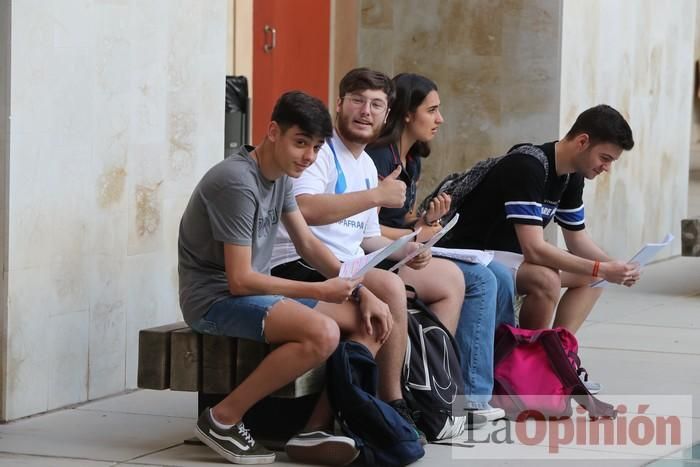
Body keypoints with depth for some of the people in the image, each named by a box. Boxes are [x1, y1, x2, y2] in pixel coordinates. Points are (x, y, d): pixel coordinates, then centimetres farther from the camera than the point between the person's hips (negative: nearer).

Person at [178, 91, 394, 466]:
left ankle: (316, 428, -8)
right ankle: (223, 419, -19)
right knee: (323, 333, -32)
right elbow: (239, 280, -22)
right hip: (215, 298, -10)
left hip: (254, 292, 10)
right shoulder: (238, 183, -21)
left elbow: (308, 244, 14)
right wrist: (319, 291, -19)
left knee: (369, 323, 0)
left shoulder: (280, 175, 7)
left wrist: (360, 291, 1)